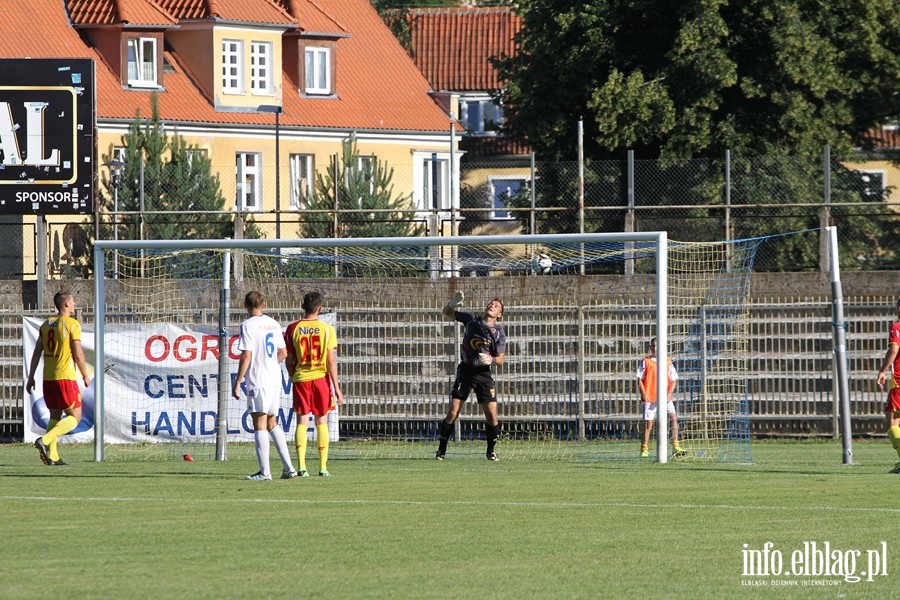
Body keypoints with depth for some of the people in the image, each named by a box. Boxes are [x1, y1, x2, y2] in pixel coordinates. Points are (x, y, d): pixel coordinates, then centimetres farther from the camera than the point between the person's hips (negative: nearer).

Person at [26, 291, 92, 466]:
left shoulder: (46, 324, 11)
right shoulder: (72, 324, -8)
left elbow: (37, 352, 11)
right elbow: (78, 353, -10)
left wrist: (31, 378, 15)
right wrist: (85, 376, 2)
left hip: (48, 377, 7)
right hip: (65, 376, -7)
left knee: (55, 415, 15)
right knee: (75, 417, -1)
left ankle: (52, 456, 7)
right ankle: (45, 441, -19)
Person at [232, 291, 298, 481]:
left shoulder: (248, 325, -9)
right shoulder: (273, 324, 10)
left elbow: (246, 356, -14)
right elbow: (283, 353, 15)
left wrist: (237, 383, -9)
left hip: (257, 381, -7)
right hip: (275, 380, 7)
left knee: (260, 425, -4)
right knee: (272, 424, 16)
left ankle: (264, 471, -7)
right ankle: (288, 467, 10)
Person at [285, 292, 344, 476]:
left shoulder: (293, 329, -2)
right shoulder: (327, 329, -5)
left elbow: (289, 360, 2)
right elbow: (331, 361, -6)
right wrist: (337, 388, -1)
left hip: (300, 379, 0)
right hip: (321, 378, 0)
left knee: (302, 421, 2)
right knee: (322, 422, 7)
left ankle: (301, 466, -9)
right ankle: (323, 467, 6)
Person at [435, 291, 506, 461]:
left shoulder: (499, 333, 3)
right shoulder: (471, 320, 6)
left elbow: (500, 359, 3)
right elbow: (447, 312, 16)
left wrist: (491, 359, -20)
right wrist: (453, 304, -6)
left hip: (484, 373, 0)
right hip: (465, 371, 0)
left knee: (492, 416, -6)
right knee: (452, 414, -8)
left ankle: (490, 451, 12)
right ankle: (441, 450, 2)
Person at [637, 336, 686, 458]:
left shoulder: (668, 362, 9)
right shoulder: (645, 361, 4)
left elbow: (673, 380, 9)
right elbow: (640, 379, 3)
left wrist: (669, 393, -7)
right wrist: (644, 394, -10)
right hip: (649, 398, -1)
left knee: (673, 416, -16)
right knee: (648, 423, -2)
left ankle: (676, 447, -16)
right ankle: (644, 450, 10)